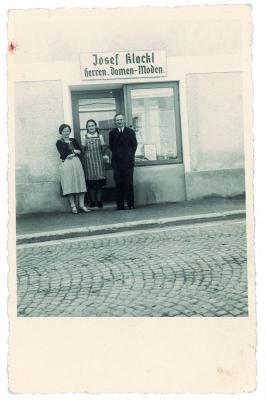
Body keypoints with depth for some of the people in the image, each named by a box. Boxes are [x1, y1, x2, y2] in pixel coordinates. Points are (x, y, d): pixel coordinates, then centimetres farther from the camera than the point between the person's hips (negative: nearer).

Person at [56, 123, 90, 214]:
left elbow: (80, 151, 9)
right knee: (69, 185, -4)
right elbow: (63, 154, -7)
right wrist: (74, 151, 0)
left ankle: (81, 205, 4)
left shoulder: (73, 140, 18)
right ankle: (73, 206, 2)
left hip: (77, 163, 4)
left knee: (80, 183, 0)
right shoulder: (59, 142, 5)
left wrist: (72, 154, -8)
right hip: (66, 165, -4)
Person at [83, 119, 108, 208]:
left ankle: (99, 201, 6)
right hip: (88, 160, -1)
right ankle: (92, 201, 8)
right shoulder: (85, 137, 5)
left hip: (98, 160, 1)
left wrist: (104, 155, 0)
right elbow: (82, 149, 4)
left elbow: (103, 148, 12)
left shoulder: (100, 136, 9)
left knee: (99, 182, 0)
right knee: (90, 182, 0)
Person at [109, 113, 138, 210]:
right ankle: (120, 205, 6)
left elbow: (134, 144, 11)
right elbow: (111, 146, 10)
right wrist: (116, 154, 2)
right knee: (119, 184, 1)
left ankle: (131, 204, 5)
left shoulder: (131, 132, 10)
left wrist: (131, 154, 3)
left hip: (128, 161, 0)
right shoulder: (112, 133, 10)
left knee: (129, 184, -1)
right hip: (117, 162, 0)